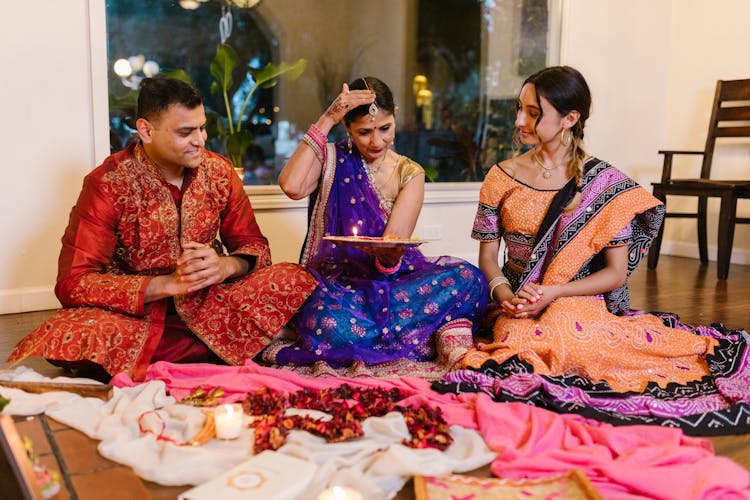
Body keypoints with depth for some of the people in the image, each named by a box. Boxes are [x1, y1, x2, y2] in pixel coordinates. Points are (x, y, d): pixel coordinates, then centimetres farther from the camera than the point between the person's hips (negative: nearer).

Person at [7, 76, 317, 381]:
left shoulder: (219, 171, 0)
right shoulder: (108, 184, -12)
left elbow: (253, 245, 6)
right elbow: (72, 283, -15)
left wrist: (225, 266, -19)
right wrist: (167, 284, -26)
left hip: (208, 304, 4)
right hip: (135, 310, -3)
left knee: (296, 280, -18)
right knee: (68, 337, -34)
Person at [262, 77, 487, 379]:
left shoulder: (409, 174, 6)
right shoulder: (330, 158, 5)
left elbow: (391, 251, -5)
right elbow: (291, 187, -19)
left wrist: (390, 256, -31)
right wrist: (326, 121, -14)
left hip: (391, 279, 2)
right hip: (337, 285, -2)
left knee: (468, 279, -26)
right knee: (327, 322, -39)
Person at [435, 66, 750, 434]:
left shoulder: (606, 184, -2)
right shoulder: (502, 177, 5)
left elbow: (616, 273, -3)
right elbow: (488, 256, 7)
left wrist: (553, 292, -17)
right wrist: (506, 296, -14)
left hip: (579, 301, 1)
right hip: (517, 308, -1)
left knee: (564, 330, -34)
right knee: (519, 338, -37)